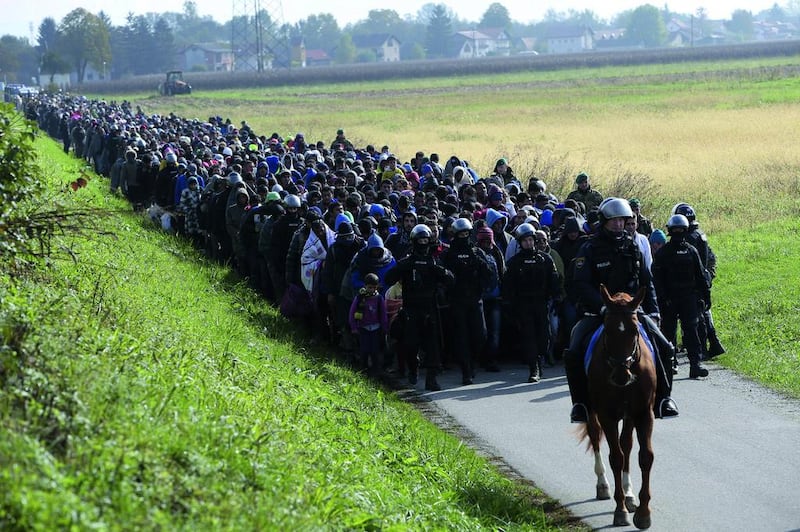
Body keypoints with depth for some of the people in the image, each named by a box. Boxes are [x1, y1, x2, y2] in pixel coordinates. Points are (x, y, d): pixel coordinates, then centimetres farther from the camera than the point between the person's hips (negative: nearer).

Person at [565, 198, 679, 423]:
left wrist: (653, 310, 5)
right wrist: (602, 306, -26)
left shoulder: (632, 247, 10)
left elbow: (646, 281, 17)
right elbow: (581, 284, -13)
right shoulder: (590, 249, -4)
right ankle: (580, 402, -6)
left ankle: (662, 398, 6)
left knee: (664, 349, -9)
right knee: (573, 355, -22)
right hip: (596, 312, -3)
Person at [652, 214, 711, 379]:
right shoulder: (663, 252, 2)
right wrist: (662, 298, -11)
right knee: (668, 331, 5)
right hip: (669, 299, -1)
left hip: (689, 298, 1)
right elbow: (656, 277, -2)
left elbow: (701, 275, 13)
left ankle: (695, 364, -13)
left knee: (691, 329, -7)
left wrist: (706, 295, 10)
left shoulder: (691, 251, 9)